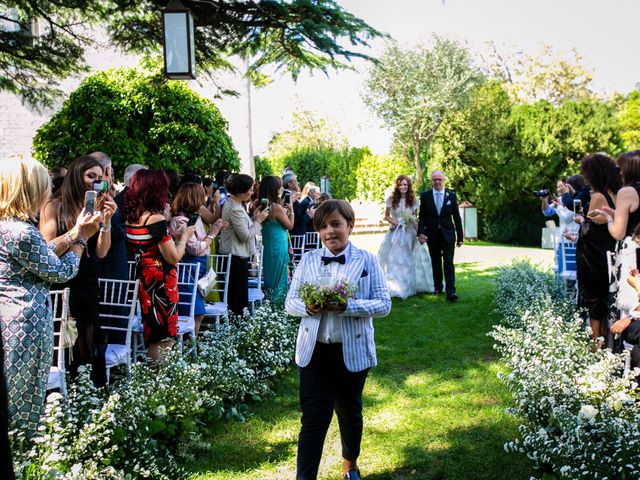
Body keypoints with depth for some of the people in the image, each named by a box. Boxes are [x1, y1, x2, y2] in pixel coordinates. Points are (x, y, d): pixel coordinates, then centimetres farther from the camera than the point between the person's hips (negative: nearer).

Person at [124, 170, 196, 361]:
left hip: (144, 281, 8)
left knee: (152, 334, 17)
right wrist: (184, 236, -2)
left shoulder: (130, 216, 4)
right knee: (164, 338, 2)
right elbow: (174, 257, -18)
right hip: (160, 284, -8)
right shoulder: (155, 218, -18)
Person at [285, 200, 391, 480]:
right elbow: (290, 303, 3)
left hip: (352, 352, 0)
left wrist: (347, 306, -23)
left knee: (350, 412, 19)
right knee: (313, 419, -3)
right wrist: (308, 307, -19)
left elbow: (384, 304, -8)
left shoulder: (367, 260, -3)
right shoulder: (308, 260, 3)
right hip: (314, 351, 0)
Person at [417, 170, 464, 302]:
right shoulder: (425, 196, 1)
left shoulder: (451, 195, 1)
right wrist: (420, 232, -14)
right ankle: (437, 287, 24)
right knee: (435, 263, 10)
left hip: (448, 234, -1)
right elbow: (422, 217, 1)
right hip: (432, 235, 1)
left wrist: (460, 236, 1)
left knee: (448, 263, -8)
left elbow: (456, 217, 3)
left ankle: (451, 291, -12)